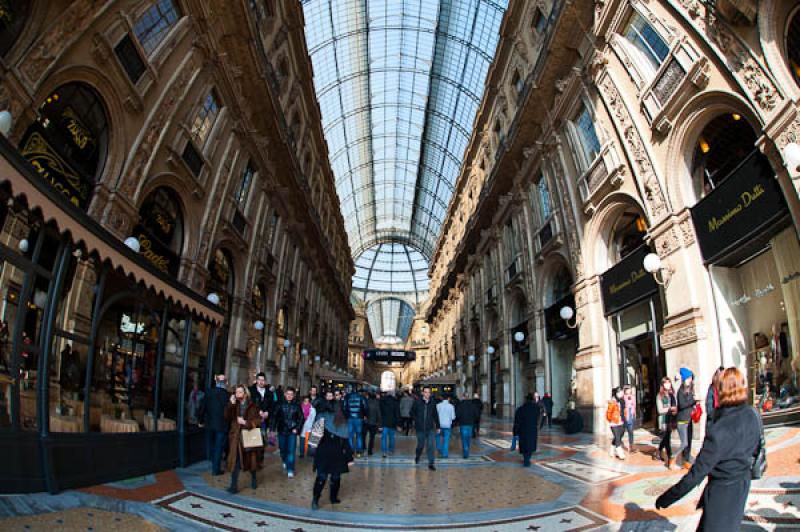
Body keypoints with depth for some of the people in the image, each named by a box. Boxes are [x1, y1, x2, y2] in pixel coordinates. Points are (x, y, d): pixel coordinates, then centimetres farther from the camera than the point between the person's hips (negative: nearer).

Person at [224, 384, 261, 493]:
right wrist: (231, 405, -18)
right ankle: (234, 485, 0)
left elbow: (258, 420, -6)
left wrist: (246, 422, -18)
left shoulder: (252, 406, -2)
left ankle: (253, 479, 35)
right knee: (235, 461, -6)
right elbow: (227, 417, -8)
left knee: (251, 459, 12)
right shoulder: (234, 405, 5)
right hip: (236, 436, 1)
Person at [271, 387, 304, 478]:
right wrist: (273, 428, -13)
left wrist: (297, 428, -7)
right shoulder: (280, 404, -5)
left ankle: (290, 470, 4)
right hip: (282, 431, 1)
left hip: (292, 432, -1)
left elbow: (301, 418, 1)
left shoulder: (296, 405, -4)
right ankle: (285, 462, 44)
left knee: (291, 451, -6)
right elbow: (275, 417, -6)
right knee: (283, 449, 15)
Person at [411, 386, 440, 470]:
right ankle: (417, 457, 42)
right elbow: (412, 412, 6)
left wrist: (437, 426, 11)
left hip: (430, 428, 1)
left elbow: (435, 415, 9)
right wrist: (417, 420, -5)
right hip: (420, 428, 0)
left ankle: (431, 463, 4)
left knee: (430, 446, -6)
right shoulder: (417, 402, -5)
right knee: (421, 445, 12)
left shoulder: (432, 403, 0)